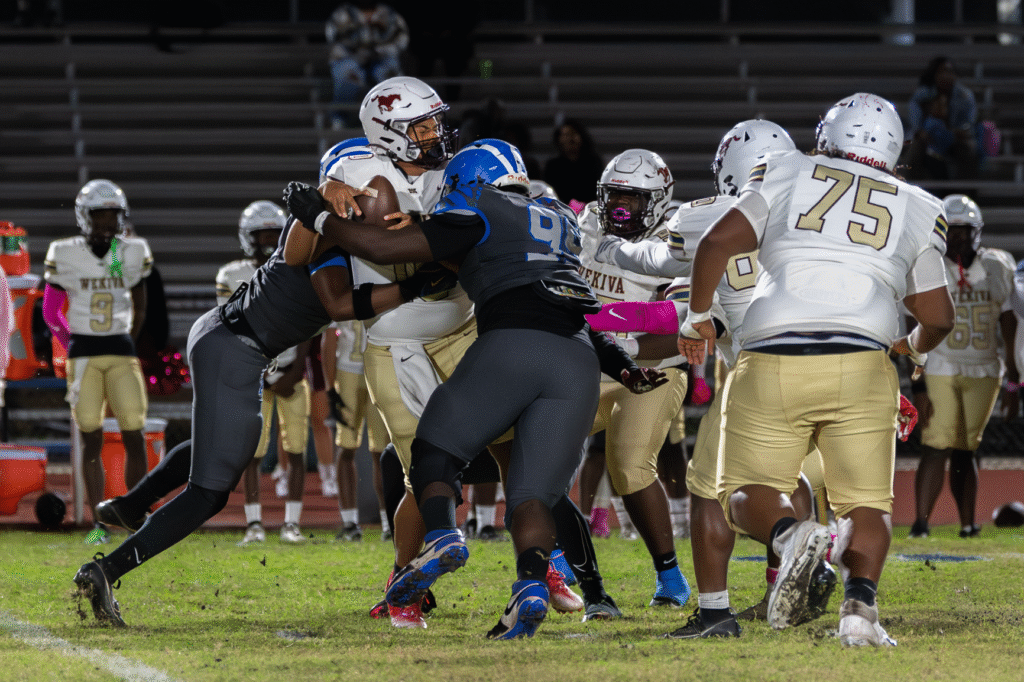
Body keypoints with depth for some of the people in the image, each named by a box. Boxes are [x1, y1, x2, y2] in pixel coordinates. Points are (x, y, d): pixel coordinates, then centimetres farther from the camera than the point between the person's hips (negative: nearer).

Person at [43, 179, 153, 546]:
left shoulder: (134, 253, 3)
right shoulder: (65, 255, -2)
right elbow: (51, 311, 9)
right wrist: (73, 347, 9)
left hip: (121, 354, 2)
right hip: (83, 356, -1)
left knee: (134, 436, -5)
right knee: (92, 439, -2)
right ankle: (99, 525, 3)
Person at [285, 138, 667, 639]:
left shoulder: (478, 215, 11)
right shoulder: (560, 220, 29)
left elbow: (382, 248, 7)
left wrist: (318, 216, 16)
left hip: (513, 343, -4)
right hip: (579, 360, 4)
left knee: (434, 452, 13)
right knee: (532, 493, 4)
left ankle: (441, 536, -15)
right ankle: (531, 585, -23)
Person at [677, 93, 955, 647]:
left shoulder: (787, 175, 14)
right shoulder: (916, 211, 18)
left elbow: (717, 242, 3)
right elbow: (938, 317, 21)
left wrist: (697, 317, 18)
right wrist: (915, 347, 44)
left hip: (772, 363, -1)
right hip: (860, 368, 1)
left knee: (748, 493, 11)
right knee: (865, 502, 9)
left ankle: (790, 535, -25)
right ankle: (860, 604, -20)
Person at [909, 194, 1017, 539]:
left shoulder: (996, 269, 3)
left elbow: (1010, 331, 8)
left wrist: (1014, 382, 5)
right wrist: (918, 387, -11)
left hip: (983, 374, 2)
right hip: (940, 371, -2)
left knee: (965, 451, 6)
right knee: (936, 448, -12)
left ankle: (968, 524, 12)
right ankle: (921, 521, -14)